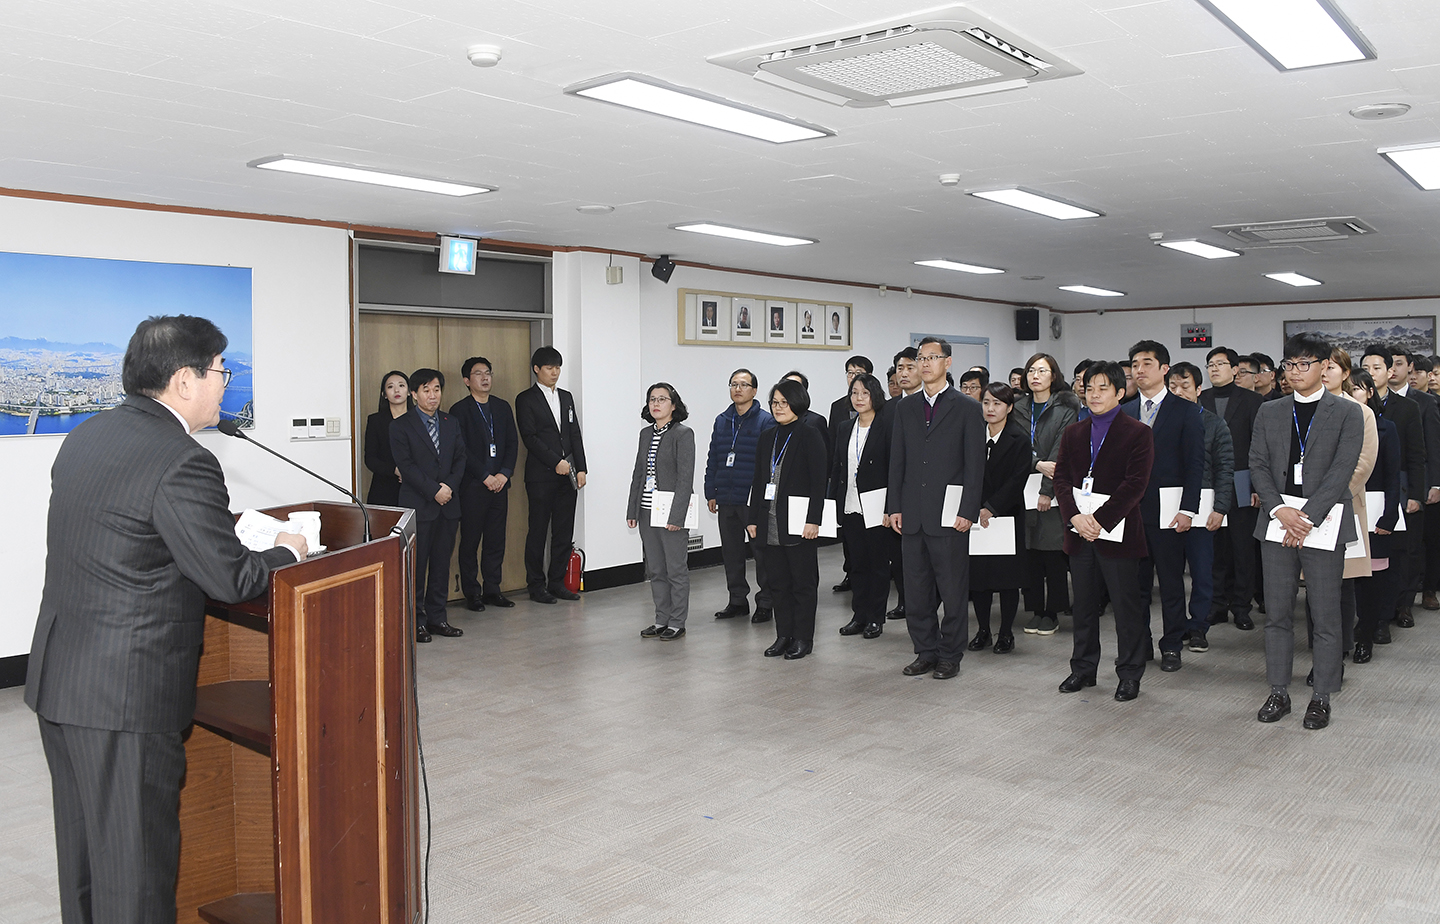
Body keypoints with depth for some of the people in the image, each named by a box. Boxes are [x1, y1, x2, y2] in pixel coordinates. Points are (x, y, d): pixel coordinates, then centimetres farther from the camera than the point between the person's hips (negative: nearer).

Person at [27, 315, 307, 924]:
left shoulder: (86, 436, 8)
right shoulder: (182, 463, -20)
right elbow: (232, 580, -19)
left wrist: (223, 533, 16)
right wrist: (287, 553, 1)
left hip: (56, 675, 9)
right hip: (127, 692, -9)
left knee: (84, 849, 21)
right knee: (136, 859, 3)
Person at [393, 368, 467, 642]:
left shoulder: (451, 423, 14)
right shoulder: (401, 426, -2)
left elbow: (460, 458, 10)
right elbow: (406, 465, -9)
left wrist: (450, 486, -7)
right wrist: (434, 491, -15)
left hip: (448, 504, 5)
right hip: (418, 505, -5)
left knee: (442, 563, 8)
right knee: (416, 565, -1)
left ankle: (437, 617, 16)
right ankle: (416, 620, 7)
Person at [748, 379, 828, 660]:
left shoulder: (810, 436, -5)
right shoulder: (767, 438, 13)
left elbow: (818, 481, -10)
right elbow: (758, 481, 14)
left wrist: (813, 520, -17)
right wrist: (753, 519, 9)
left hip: (798, 524, -6)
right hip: (769, 525, 6)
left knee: (803, 581, 3)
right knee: (778, 582, 11)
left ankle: (803, 638, 12)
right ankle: (784, 635, 20)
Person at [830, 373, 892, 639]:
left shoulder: (887, 426, -6)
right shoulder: (844, 428, 11)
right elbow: (836, 468, 14)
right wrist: (833, 503, 8)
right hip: (850, 507, 5)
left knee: (878, 562, 5)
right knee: (856, 562, 11)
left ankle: (876, 618, 14)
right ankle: (859, 615, 19)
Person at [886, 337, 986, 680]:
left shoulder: (967, 408, 0)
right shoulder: (906, 407, 13)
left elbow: (975, 465, -4)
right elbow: (897, 460, 12)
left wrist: (968, 510, -11)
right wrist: (894, 506, 5)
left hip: (949, 516, -4)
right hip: (912, 516, 4)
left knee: (953, 590, 2)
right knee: (916, 590, 9)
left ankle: (950, 655, 14)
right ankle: (925, 651, 22)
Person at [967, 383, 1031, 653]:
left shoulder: (1020, 439, -5)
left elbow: (1017, 481, -11)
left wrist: (991, 508, -17)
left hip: (1007, 515, -3)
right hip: (976, 516, 4)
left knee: (1006, 575, 2)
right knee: (977, 573, 5)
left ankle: (1006, 633, 14)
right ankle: (983, 631, 18)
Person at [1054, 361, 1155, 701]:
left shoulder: (1137, 433, -3)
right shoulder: (1073, 433, 13)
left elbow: (1135, 484, -12)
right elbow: (1061, 478, 5)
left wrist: (1099, 520, -18)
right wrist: (1075, 516, -12)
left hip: (1117, 532, -5)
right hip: (1079, 532, 5)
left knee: (1127, 606, 3)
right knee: (1084, 605, 13)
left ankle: (1129, 673, 15)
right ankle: (1083, 668, 25)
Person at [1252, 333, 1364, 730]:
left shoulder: (1347, 413, 1)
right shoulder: (1269, 412, 11)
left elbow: (1341, 471, -8)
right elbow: (1258, 465, 4)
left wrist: (1307, 517, -16)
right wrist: (1279, 510, -11)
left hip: (1324, 524, -3)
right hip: (1277, 521, 3)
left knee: (1326, 617, 3)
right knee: (1276, 613, 7)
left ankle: (1321, 697, 15)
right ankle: (1278, 692, 18)